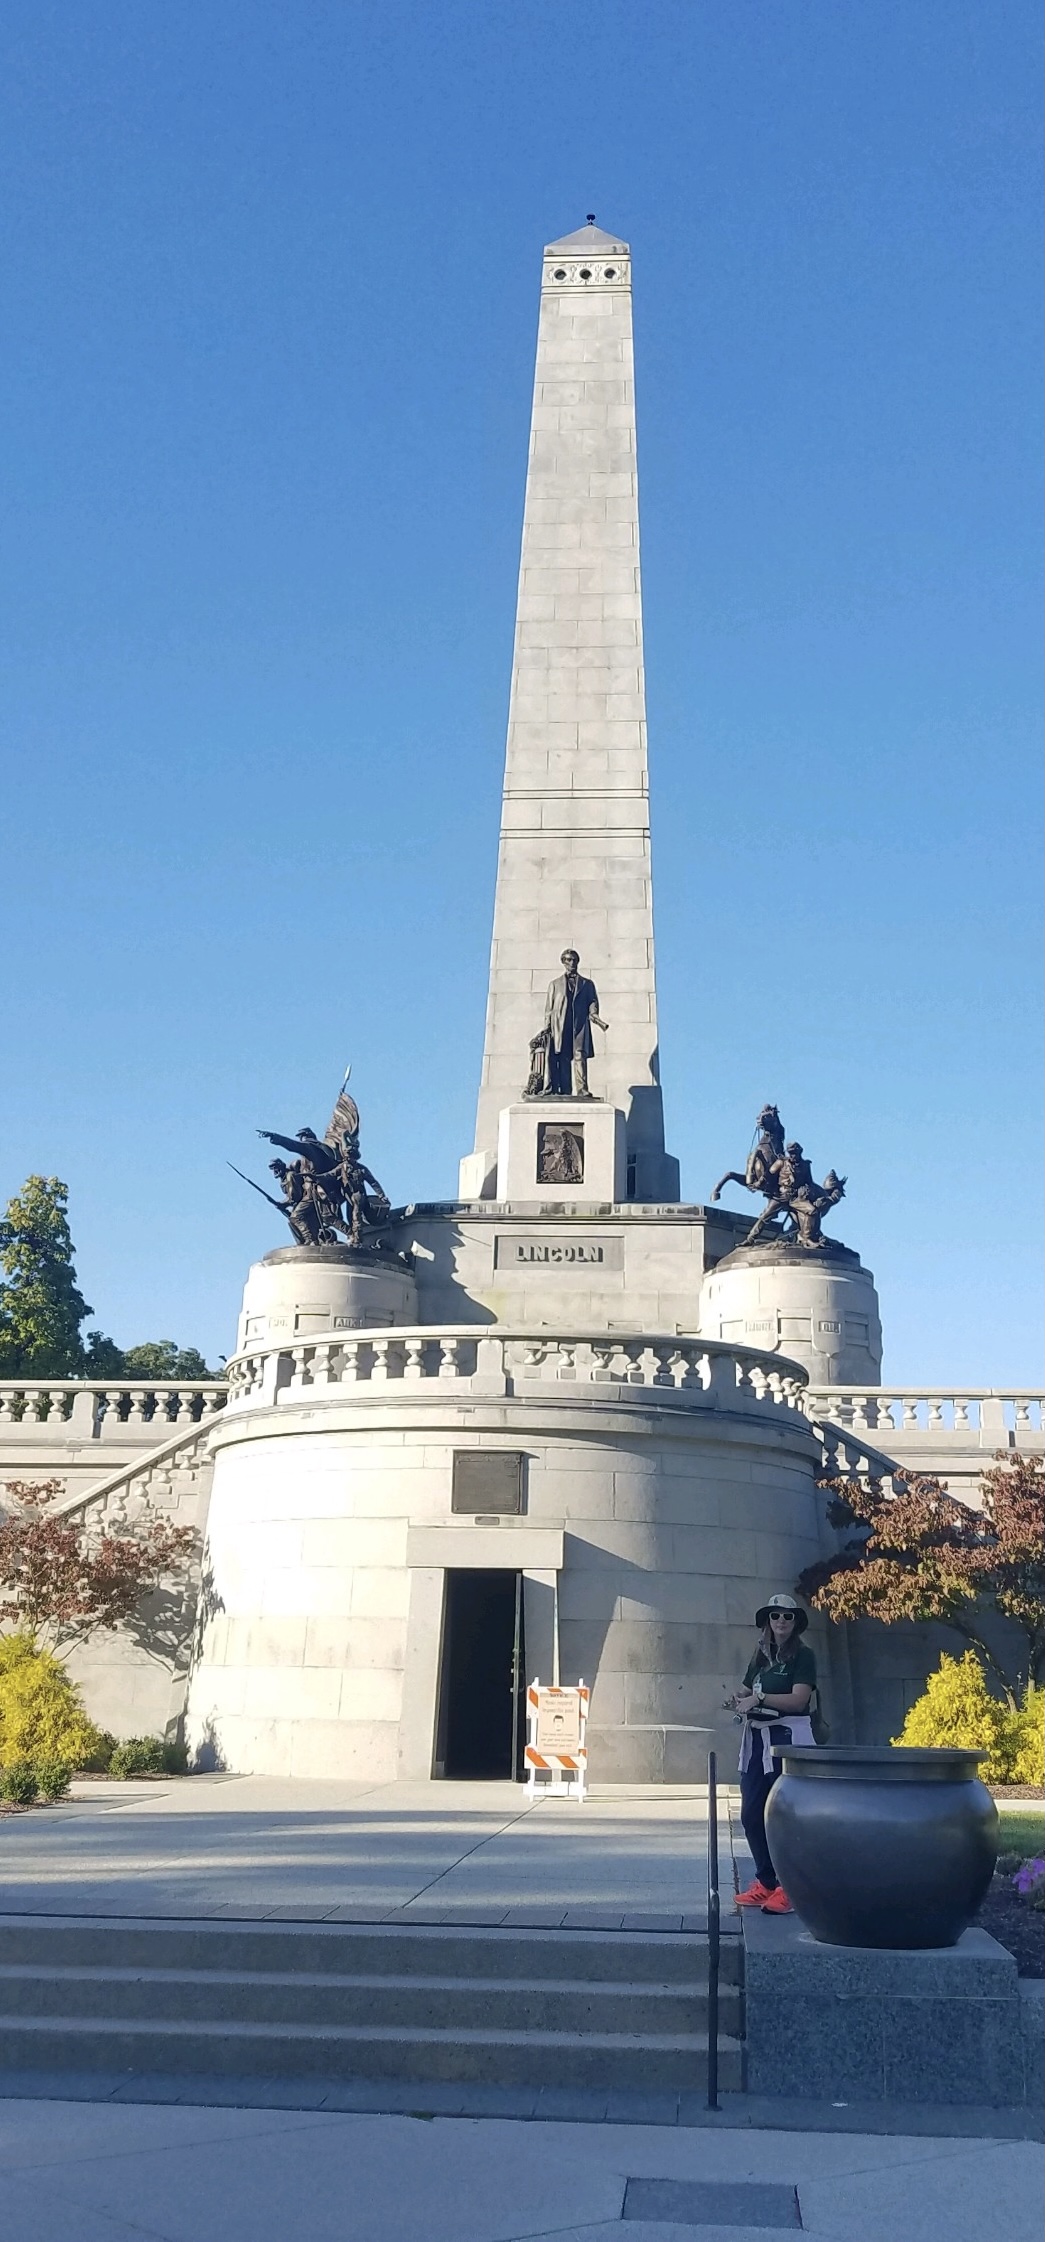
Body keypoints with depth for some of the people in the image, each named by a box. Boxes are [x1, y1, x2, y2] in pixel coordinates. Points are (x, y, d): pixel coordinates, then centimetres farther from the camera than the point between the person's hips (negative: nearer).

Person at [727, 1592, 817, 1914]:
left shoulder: (802, 1656, -2)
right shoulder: (760, 1655, 17)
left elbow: (799, 1699, -13)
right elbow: (747, 1691, 18)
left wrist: (759, 1699, -16)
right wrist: (739, 1700, -4)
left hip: (788, 1738, -7)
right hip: (757, 1738, 7)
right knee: (751, 1813, 5)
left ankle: (787, 1887, 0)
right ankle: (765, 1882, 17)